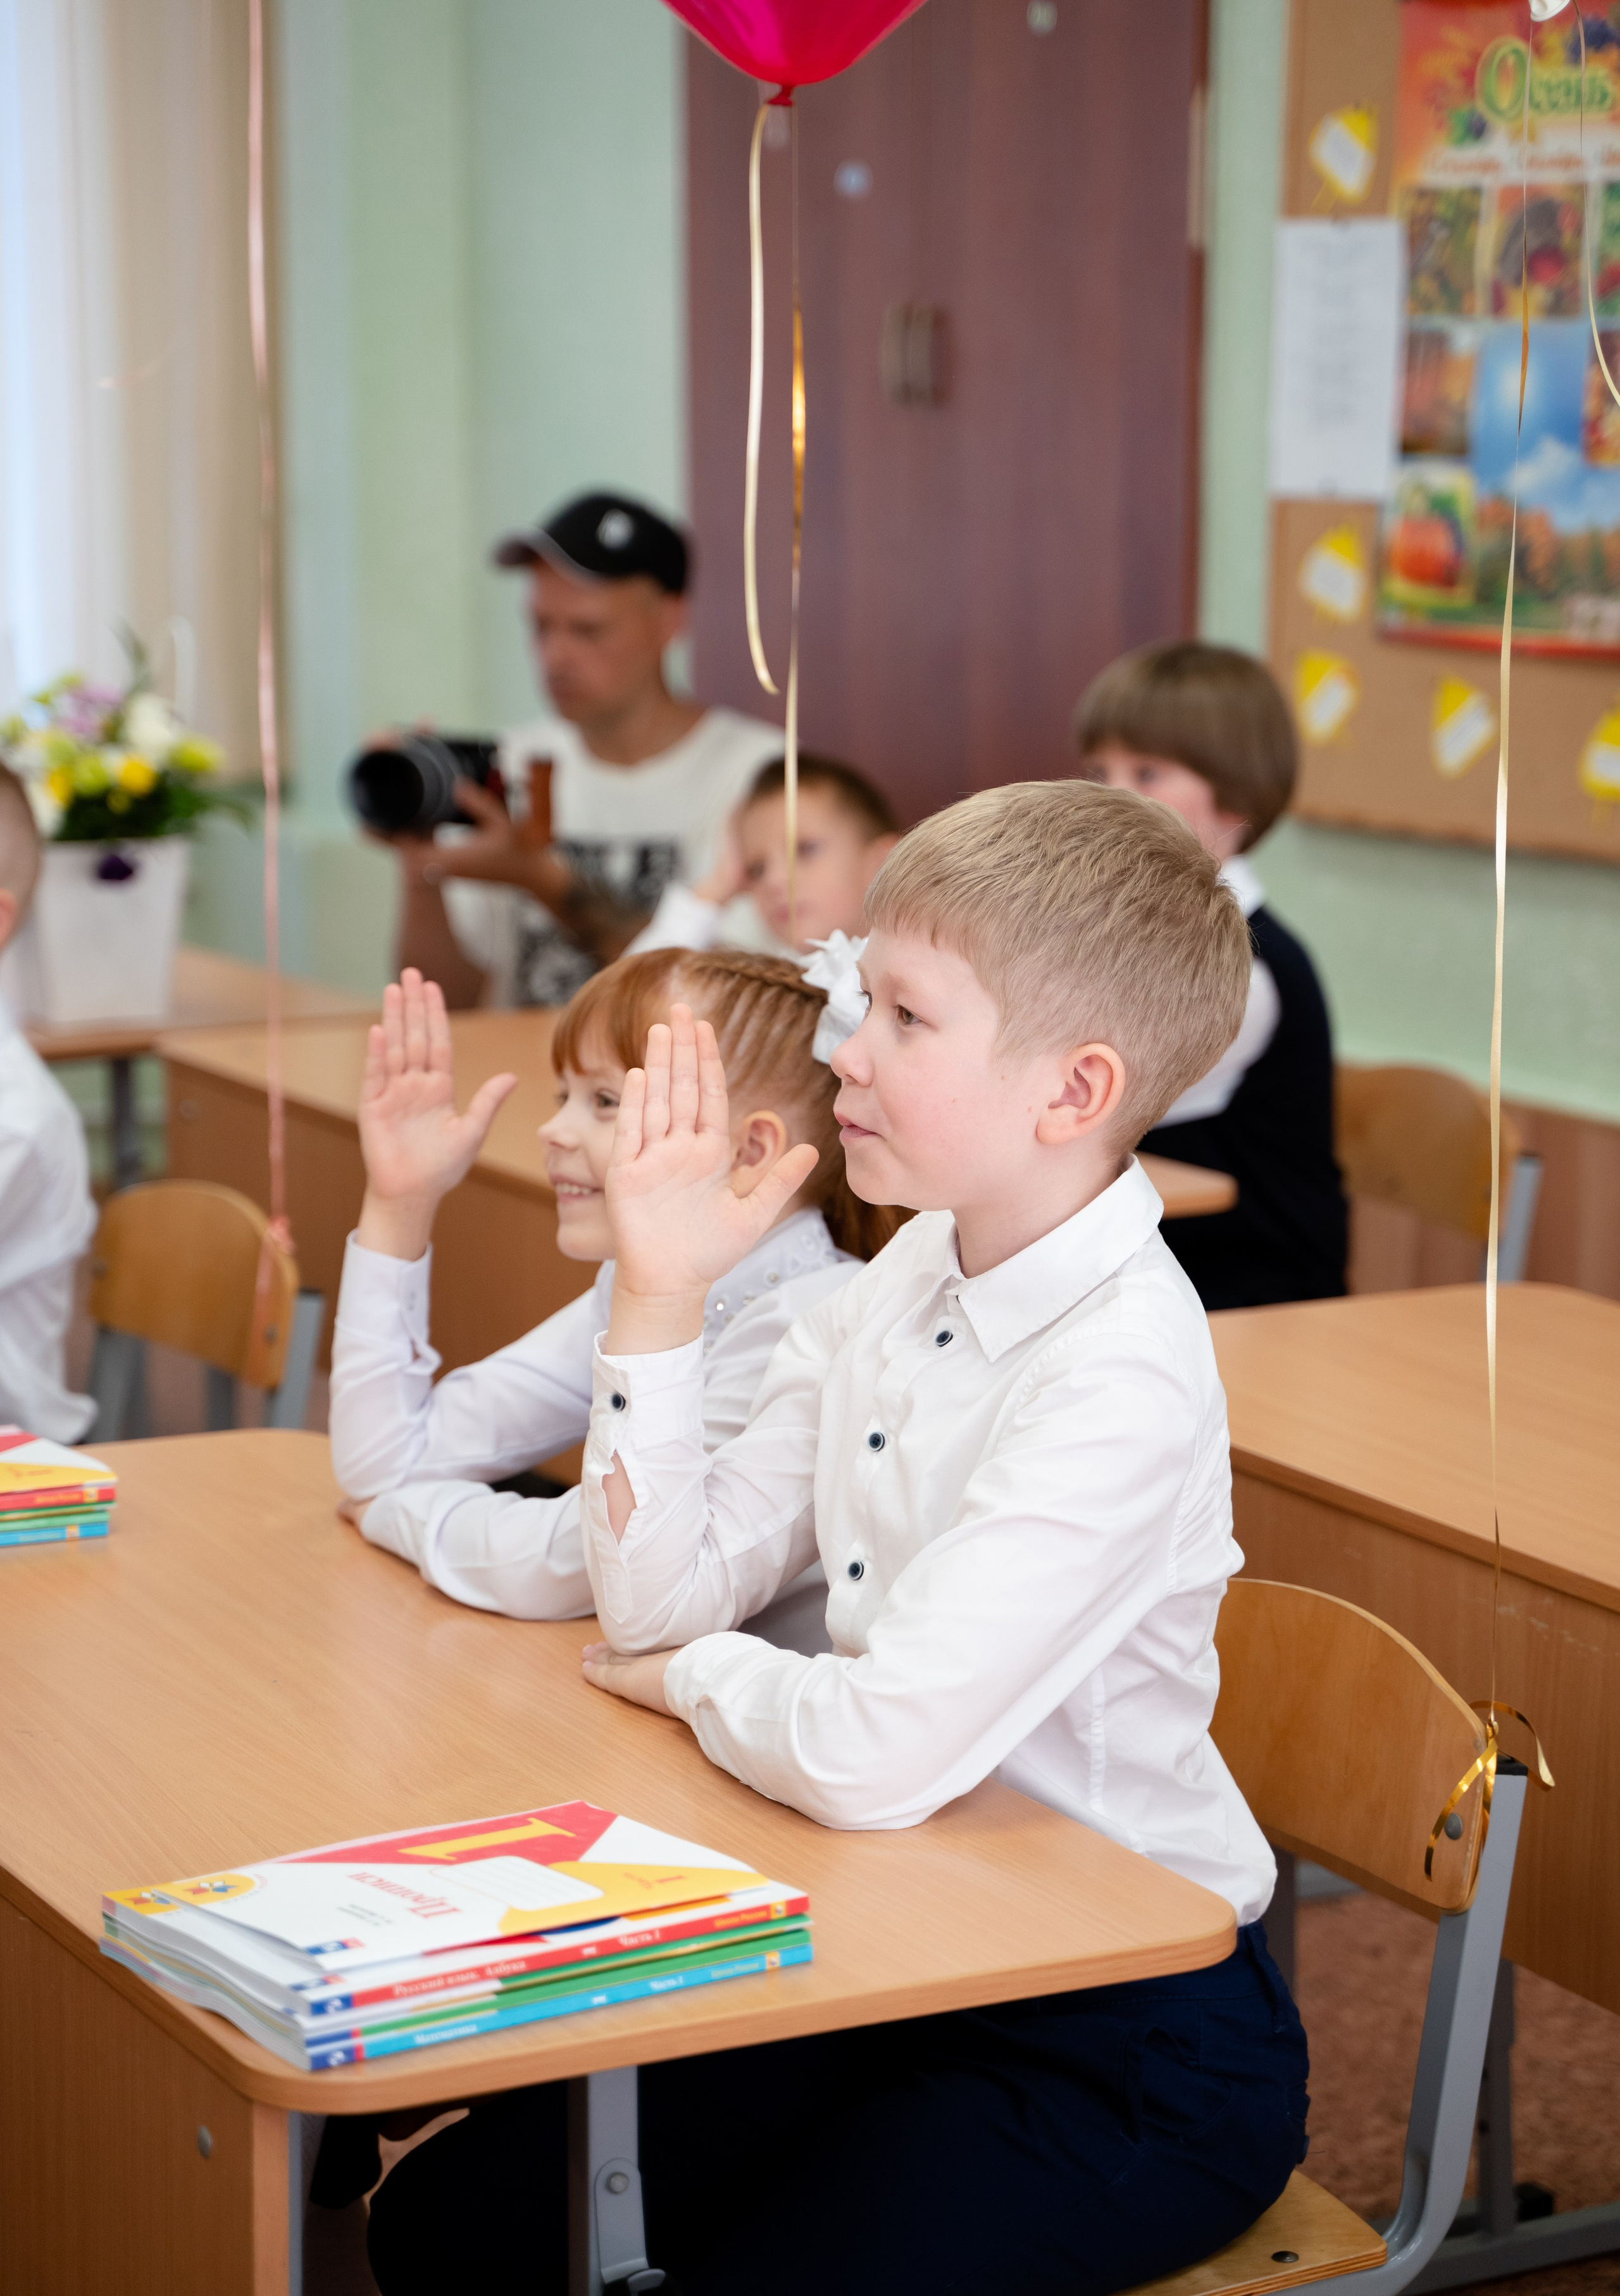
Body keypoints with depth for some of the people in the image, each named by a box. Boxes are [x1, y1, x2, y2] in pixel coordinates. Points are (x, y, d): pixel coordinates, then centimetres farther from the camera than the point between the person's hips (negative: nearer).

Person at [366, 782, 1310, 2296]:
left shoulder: (1123, 1376, -26)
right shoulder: (906, 1280, 1)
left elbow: (877, 1756, -33)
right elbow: (658, 1600, 0)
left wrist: (695, 1677, -12)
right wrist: (659, 1291, -9)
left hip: (1124, 2050, -7)